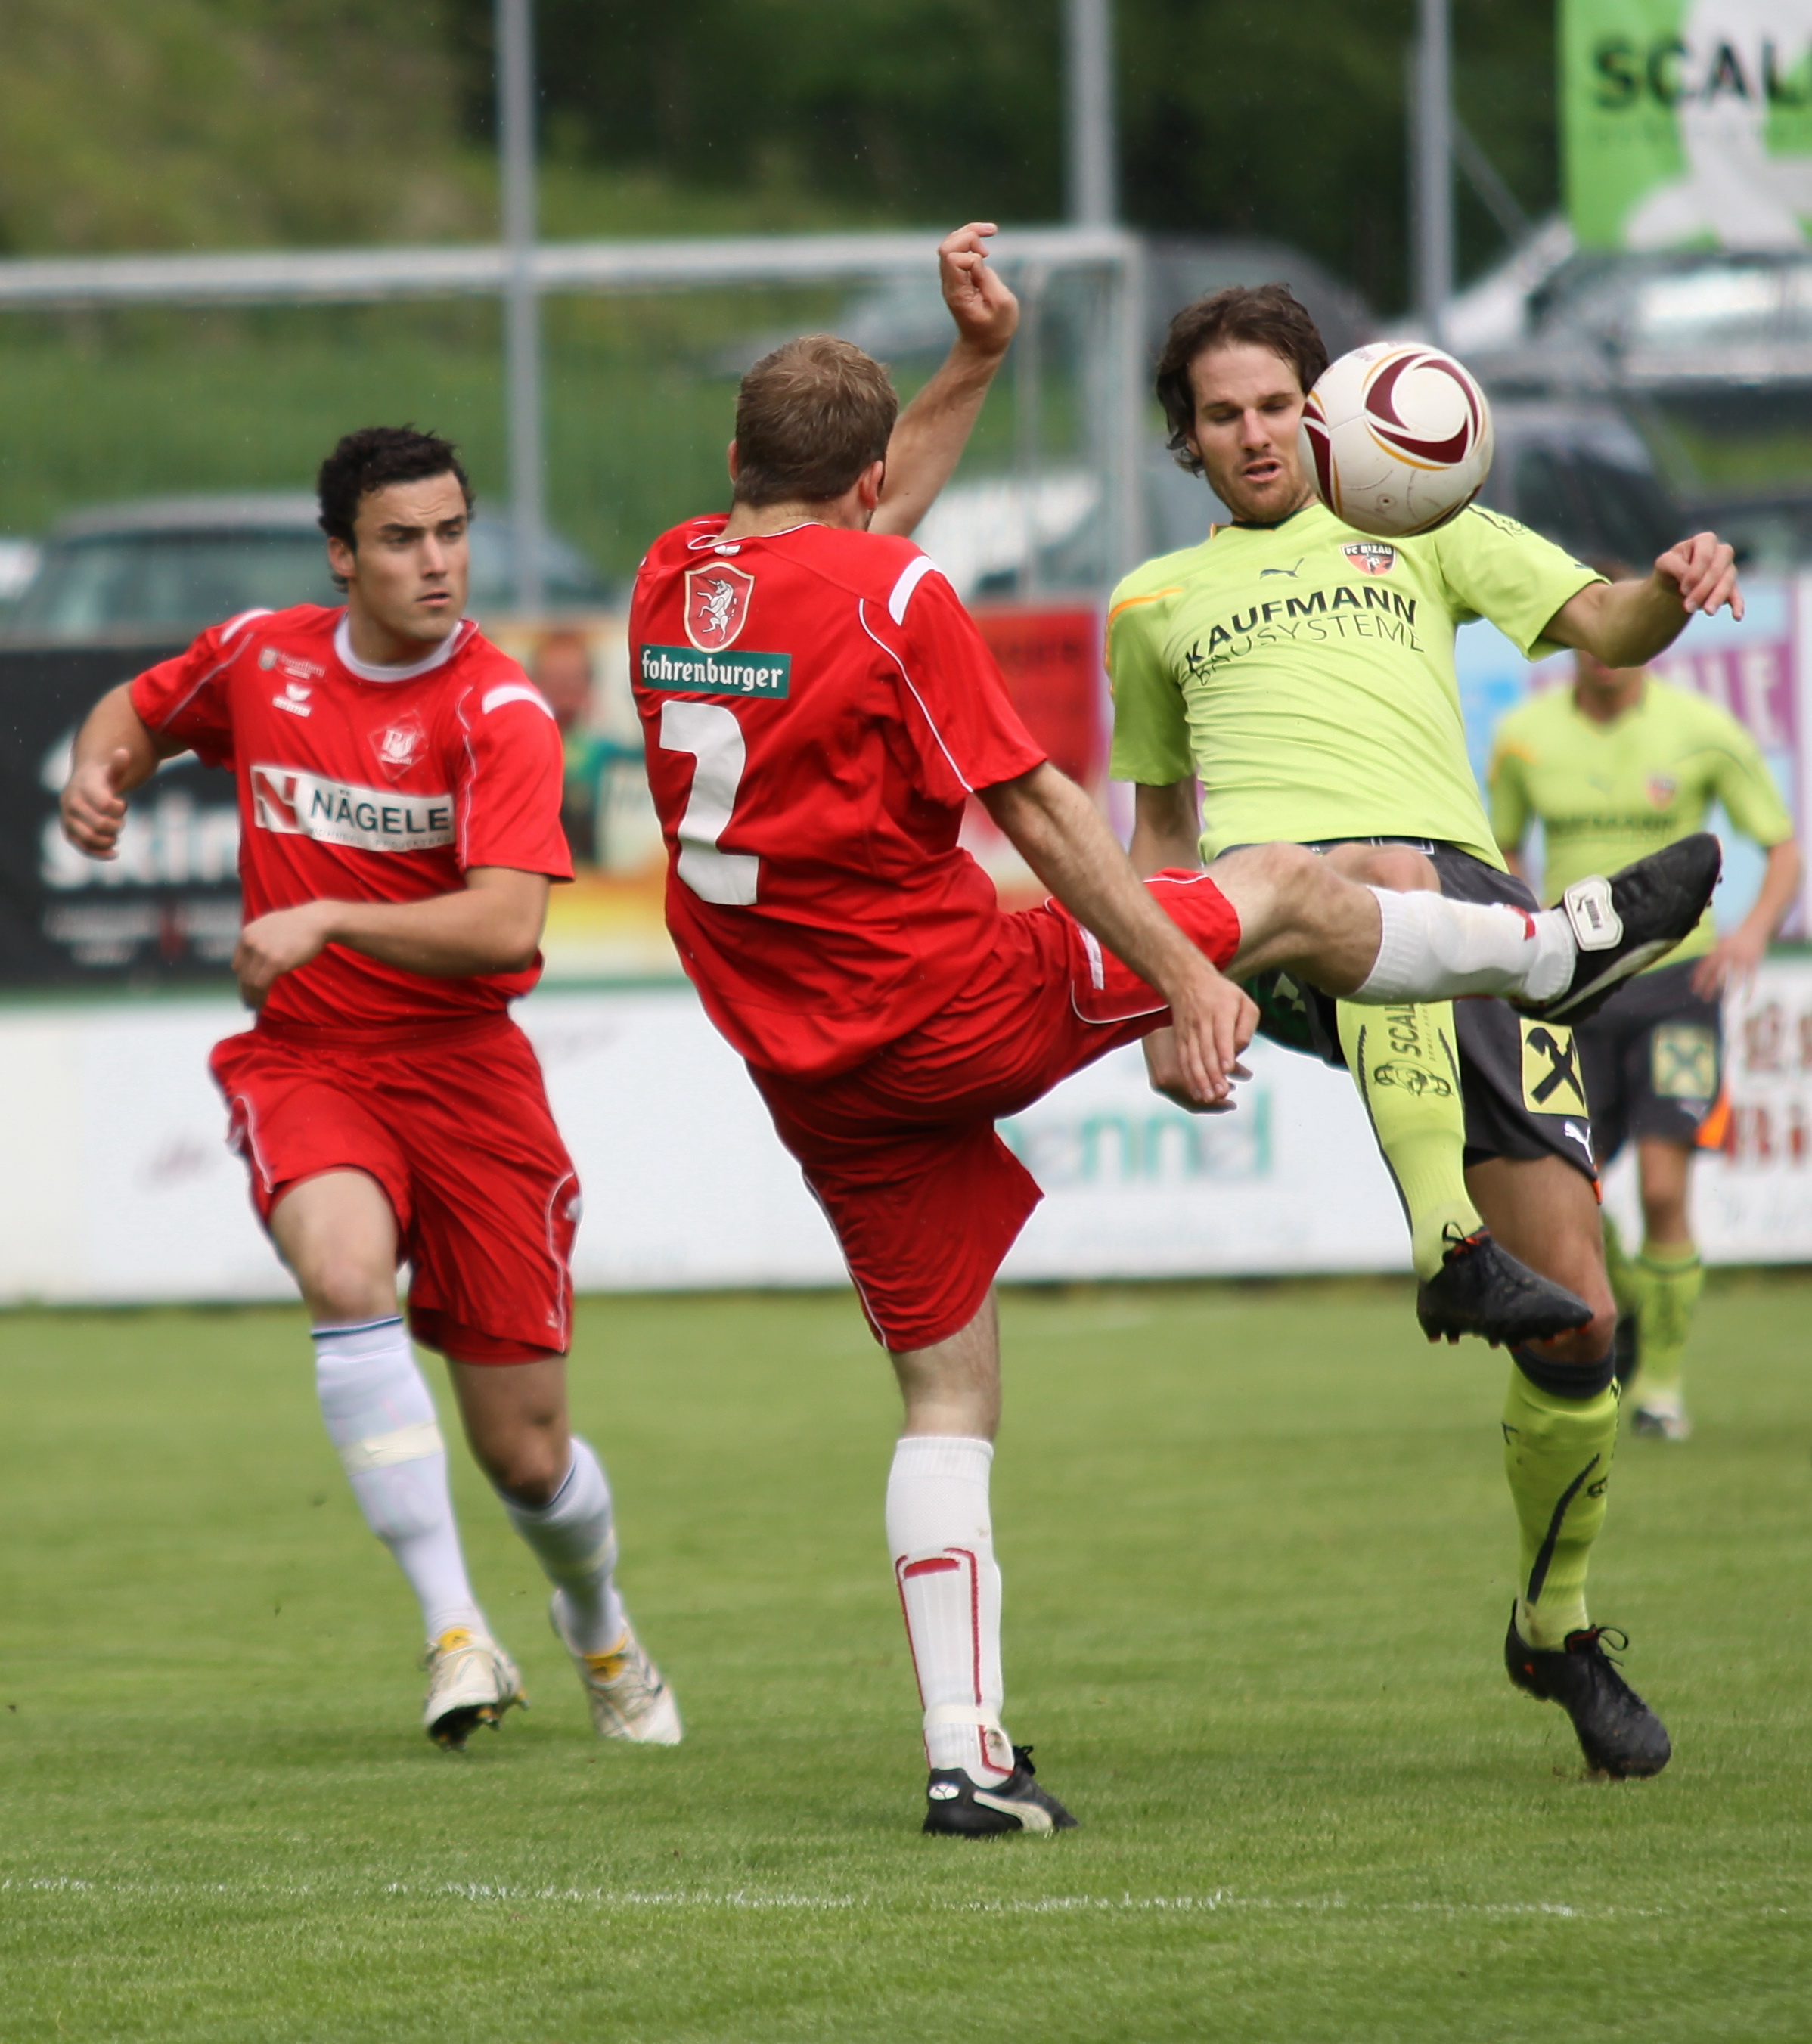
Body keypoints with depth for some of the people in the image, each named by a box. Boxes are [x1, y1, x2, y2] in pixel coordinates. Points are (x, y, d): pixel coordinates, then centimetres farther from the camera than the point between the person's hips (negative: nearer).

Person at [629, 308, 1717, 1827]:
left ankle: (963, 1751, 3)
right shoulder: (893, 593, -15)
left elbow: (829, 535, 26)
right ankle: (1559, 949, 38)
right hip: (945, 1004, -6)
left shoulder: (669, 581, 4)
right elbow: (1034, 806, -14)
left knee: (945, 1387, 11)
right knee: (1289, 889, 14)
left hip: (804, 1063, 6)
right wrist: (1188, 978, -9)